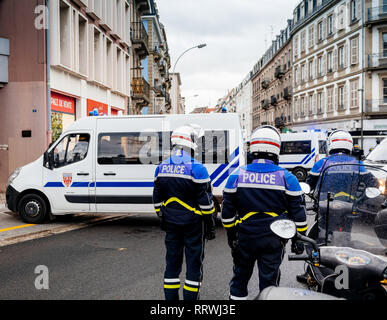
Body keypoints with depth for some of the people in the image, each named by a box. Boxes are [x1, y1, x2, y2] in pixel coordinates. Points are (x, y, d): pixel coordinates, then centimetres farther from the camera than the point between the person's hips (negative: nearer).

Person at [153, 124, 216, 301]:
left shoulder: (161, 168, 2)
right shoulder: (197, 168, -16)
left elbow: (157, 200, 10)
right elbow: (205, 202, -14)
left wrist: (162, 219, 20)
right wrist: (210, 225, -5)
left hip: (171, 223, 5)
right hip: (192, 223, -5)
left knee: (172, 261, 15)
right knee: (194, 263, 7)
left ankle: (170, 297, 23)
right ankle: (190, 297, 13)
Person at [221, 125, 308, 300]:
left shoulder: (237, 175, -4)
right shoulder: (286, 178, -7)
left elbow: (227, 212, -1)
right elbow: (298, 213, -4)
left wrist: (231, 236, 9)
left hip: (245, 238, 1)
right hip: (273, 240, -1)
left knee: (240, 275, 19)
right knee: (269, 280, 11)